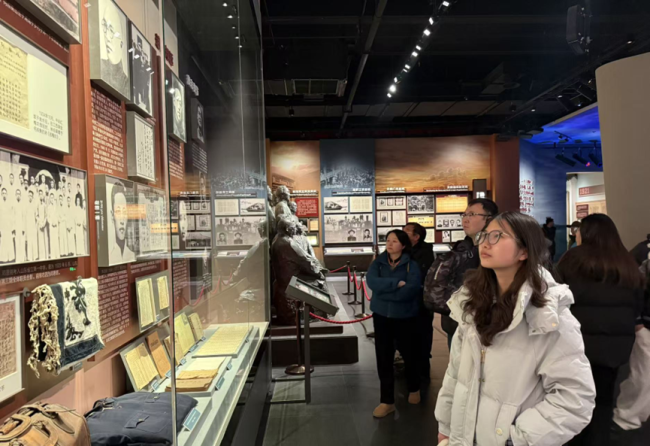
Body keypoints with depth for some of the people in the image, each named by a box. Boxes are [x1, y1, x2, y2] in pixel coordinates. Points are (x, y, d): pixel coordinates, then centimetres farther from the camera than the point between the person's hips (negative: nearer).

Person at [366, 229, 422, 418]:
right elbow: (372, 281, -17)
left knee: (409, 355, 15)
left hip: (405, 317, -2)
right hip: (382, 316, 2)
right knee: (383, 358, 3)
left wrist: (384, 291, -19)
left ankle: (414, 389, 42)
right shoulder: (378, 262, 1)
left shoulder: (412, 265, -8)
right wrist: (397, 283, -22)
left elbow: (411, 290, -22)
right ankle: (387, 401, 16)